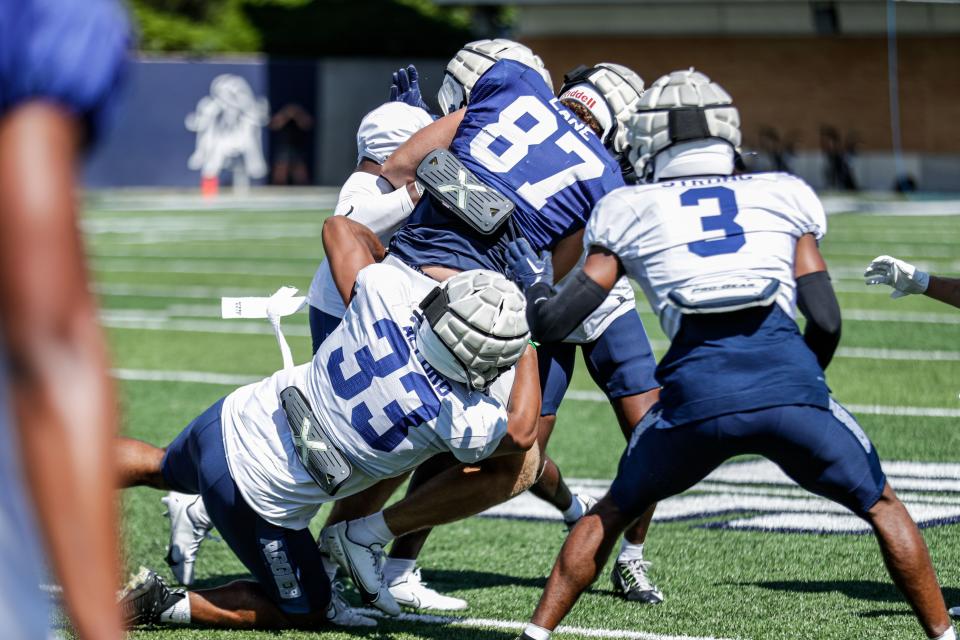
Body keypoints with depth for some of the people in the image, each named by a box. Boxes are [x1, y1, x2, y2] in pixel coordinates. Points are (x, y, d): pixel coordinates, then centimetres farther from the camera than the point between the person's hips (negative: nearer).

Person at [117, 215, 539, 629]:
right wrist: (528, 350, 8)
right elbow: (520, 432, -2)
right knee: (306, 612, 19)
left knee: (157, 468, 38)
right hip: (259, 498, -5)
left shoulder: (388, 298, -17)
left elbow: (340, 227, 1)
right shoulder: (461, 421, -25)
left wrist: (391, 258, 19)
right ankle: (161, 605, 8)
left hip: (231, 419, 5)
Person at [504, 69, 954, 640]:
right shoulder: (784, 197, 21)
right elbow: (826, 320, 13)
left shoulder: (630, 214, 19)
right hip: (788, 379, 0)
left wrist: (536, 286, 39)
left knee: (614, 511, 26)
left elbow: (555, 321, 17)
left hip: (695, 394, 0)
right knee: (881, 506, 23)